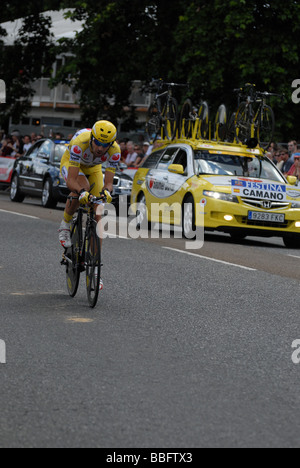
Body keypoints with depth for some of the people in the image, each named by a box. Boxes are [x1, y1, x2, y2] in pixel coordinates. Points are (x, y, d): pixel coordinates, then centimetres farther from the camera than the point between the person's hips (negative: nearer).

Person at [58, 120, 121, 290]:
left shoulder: (115, 151, -33)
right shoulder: (79, 144, -41)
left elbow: (109, 181, -31)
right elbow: (72, 180, -42)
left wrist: (106, 191, -54)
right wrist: (81, 192, -61)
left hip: (93, 168, 3)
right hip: (71, 163, -3)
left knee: (97, 217, -6)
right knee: (82, 188, -38)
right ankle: (66, 225, -10)